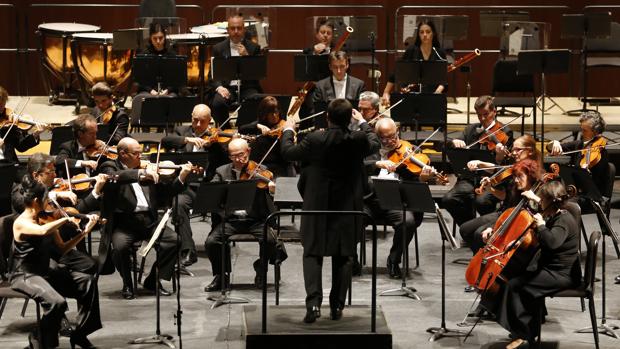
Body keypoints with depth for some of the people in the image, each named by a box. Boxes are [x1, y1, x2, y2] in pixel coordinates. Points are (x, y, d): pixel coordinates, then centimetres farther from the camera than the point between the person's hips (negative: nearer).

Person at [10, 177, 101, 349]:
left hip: (45, 271, 8)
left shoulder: (45, 219, 7)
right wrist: (66, 219, -24)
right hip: (25, 276, -8)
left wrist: (84, 232, 0)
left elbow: (63, 249, 10)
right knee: (57, 302, -31)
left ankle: (80, 334, 7)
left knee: (88, 281, -3)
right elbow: (43, 231, -38)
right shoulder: (21, 223, -16)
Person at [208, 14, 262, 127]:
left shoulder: (253, 48, 10)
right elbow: (212, 75, 8)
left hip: (247, 87, 0)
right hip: (226, 87, 0)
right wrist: (219, 87, -13)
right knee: (217, 103, -31)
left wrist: (246, 56, -11)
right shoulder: (218, 48, 11)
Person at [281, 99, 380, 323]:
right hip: (348, 208, 2)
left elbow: (288, 152, 0)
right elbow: (374, 144, 13)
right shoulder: (358, 140, -11)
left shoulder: (315, 140, -16)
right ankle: (337, 306, 12)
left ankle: (314, 302, -12)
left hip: (317, 207, -2)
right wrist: (363, 123, 29)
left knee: (313, 254, 5)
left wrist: (288, 131, 19)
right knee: (343, 257, 12)